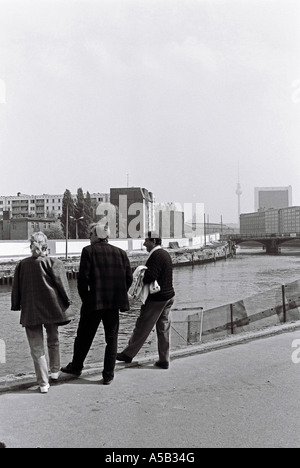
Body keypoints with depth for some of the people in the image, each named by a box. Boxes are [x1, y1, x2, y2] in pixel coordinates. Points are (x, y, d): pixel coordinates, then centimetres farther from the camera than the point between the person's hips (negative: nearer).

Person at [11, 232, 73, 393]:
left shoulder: (21, 265, 1)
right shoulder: (53, 263, -7)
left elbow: (16, 288, 8)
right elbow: (62, 285, -5)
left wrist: (16, 306, 18)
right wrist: (66, 302, 6)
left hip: (30, 312, 1)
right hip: (52, 309, 0)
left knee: (37, 348, 6)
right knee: (53, 341, 22)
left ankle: (43, 383, 5)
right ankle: (55, 371, 35)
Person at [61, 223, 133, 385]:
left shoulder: (89, 251, -5)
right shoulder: (120, 253, 6)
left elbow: (83, 277, -10)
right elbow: (129, 278, 3)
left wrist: (85, 298, 2)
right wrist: (118, 295, 12)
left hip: (94, 301, -2)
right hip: (113, 304, 3)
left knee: (84, 336, 15)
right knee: (111, 339, 10)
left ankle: (76, 366, 32)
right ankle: (108, 375, 14)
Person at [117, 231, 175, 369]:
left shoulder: (156, 255, -17)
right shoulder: (165, 253, 12)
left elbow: (149, 277, -26)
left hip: (156, 299, -9)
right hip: (169, 296, 9)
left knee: (142, 327, 3)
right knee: (164, 328, 12)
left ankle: (128, 354, 16)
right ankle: (164, 360, 17)